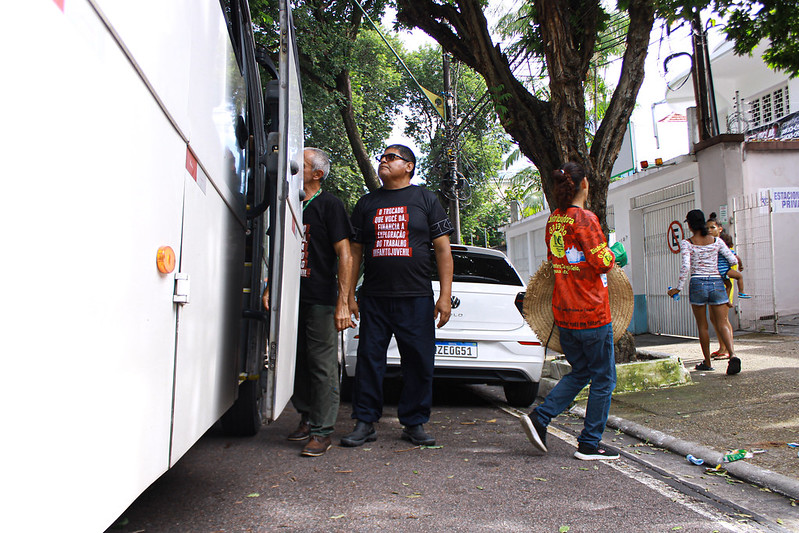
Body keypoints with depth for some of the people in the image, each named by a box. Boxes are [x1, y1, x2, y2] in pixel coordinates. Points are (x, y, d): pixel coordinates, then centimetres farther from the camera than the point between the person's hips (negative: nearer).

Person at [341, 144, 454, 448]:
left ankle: (415, 423, 16)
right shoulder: (367, 203, 15)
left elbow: (443, 250, 4)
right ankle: (365, 423, 14)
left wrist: (445, 295, -4)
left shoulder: (425, 199, 9)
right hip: (374, 298, 2)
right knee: (369, 359, 2)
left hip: (416, 298, -1)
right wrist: (349, 296, 6)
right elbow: (355, 252, 14)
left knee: (419, 362, 2)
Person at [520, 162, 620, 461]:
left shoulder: (554, 220, 8)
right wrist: (613, 254, 5)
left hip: (563, 312, 7)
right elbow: (602, 262, -15)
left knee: (580, 372, 20)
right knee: (603, 379, 8)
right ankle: (589, 444, 15)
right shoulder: (585, 219, -14)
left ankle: (539, 418, 9)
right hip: (592, 312, -7)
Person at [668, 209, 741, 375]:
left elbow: (685, 267, -13)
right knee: (722, 324, 2)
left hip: (697, 284, -2)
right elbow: (733, 260, 8)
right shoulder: (716, 240, 7)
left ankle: (707, 362, 17)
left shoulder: (686, 243, -2)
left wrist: (679, 288, -5)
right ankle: (732, 355, -21)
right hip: (717, 283, 2)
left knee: (702, 326, 10)